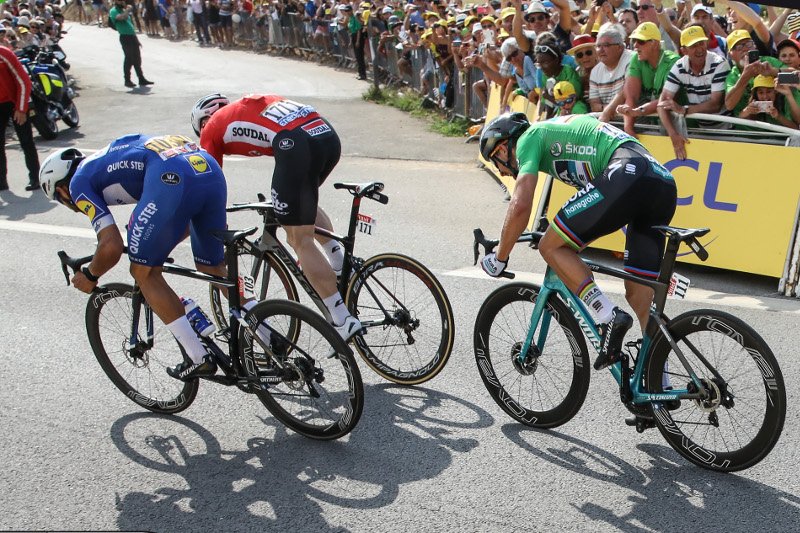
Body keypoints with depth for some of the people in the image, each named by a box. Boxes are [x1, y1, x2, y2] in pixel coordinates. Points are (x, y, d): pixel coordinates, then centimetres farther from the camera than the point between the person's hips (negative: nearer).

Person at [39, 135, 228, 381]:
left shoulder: (79, 182, 16)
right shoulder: (109, 160, 39)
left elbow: (112, 247, 3)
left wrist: (89, 275, 23)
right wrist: (156, 246, 49)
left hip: (171, 178, -8)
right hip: (210, 167, 8)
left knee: (144, 272, 10)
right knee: (213, 267, 21)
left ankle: (199, 359, 9)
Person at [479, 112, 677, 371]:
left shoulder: (529, 137, 9)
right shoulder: (555, 129, 35)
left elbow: (520, 206, -4)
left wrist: (499, 258, 8)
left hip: (627, 174, -9)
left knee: (551, 247, 2)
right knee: (640, 294, 11)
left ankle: (609, 318, -7)